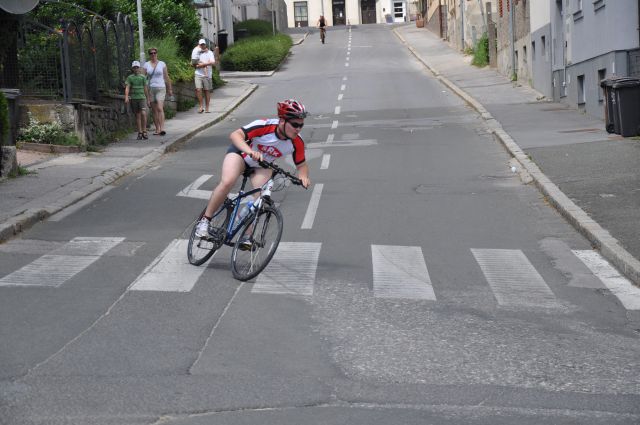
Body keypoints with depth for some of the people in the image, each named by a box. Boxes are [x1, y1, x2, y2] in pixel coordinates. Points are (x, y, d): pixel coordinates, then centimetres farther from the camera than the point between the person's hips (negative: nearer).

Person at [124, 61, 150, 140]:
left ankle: (144, 131, -9)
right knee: (137, 115, 4)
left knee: (143, 113, -16)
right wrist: (126, 97, -23)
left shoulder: (143, 77, 6)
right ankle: (140, 133, 9)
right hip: (133, 98, 0)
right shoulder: (129, 78, 3)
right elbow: (127, 88, -8)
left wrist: (148, 100, 10)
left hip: (142, 98, 0)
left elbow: (145, 89, 9)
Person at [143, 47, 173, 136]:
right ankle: (157, 129, 12)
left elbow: (166, 77, 9)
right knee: (154, 110, 5)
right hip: (151, 88, 2)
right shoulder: (146, 64, 7)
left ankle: (162, 128, -25)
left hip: (161, 88, -2)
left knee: (160, 108, -17)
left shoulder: (162, 64, 5)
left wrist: (170, 89, 10)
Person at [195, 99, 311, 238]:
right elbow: (235, 135, -41)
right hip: (242, 152, -4)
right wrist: (250, 151, -58)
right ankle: (205, 220, -13)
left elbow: (301, 165, -9)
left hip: (262, 166, 4)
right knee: (227, 182, -28)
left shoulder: (297, 142, -23)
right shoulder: (265, 126, -36)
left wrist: (303, 176, -32)